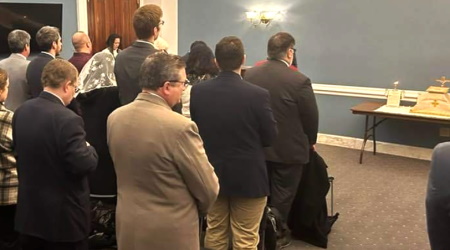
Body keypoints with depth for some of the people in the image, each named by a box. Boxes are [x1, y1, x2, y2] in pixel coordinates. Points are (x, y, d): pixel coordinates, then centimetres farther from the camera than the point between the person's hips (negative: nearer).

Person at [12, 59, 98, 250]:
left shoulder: (21, 111, 1)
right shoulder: (67, 120, -24)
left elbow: (20, 152, 12)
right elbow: (84, 166, -24)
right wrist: (89, 148, -4)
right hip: (63, 217, -7)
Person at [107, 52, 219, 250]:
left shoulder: (115, 118, -4)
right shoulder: (180, 126, -24)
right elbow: (208, 188, -14)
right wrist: (198, 208, 7)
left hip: (127, 226, 6)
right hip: (170, 232, -6)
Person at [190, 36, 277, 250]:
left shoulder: (197, 91, -10)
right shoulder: (258, 95, -20)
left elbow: (195, 130, 3)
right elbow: (270, 138, -8)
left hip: (211, 174, 4)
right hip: (248, 176, -4)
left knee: (214, 232, 20)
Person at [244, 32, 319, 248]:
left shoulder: (250, 74, -5)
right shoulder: (299, 80, -20)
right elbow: (311, 116, -11)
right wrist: (310, 141, 8)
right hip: (288, 149, -5)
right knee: (282, 194, 12)